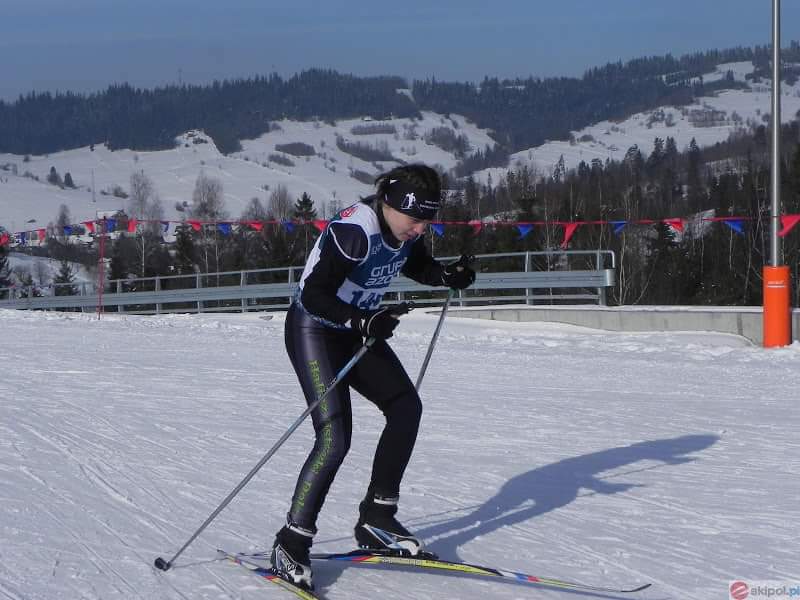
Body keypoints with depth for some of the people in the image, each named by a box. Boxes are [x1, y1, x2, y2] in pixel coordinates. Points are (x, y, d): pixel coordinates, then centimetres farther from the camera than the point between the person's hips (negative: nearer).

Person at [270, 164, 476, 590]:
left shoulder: (406, 231, -7)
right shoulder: (353, 232, -30)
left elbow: (416, 264, 15)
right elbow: (314, 295, -30)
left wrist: (448, 276, -5)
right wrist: (364, 322, -43)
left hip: (358, 330, 8)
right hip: (314, 329, -8)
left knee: (406, 407, 1)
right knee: (334, 438, -18)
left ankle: (375, 519, 11)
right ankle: (291, 543, -8)